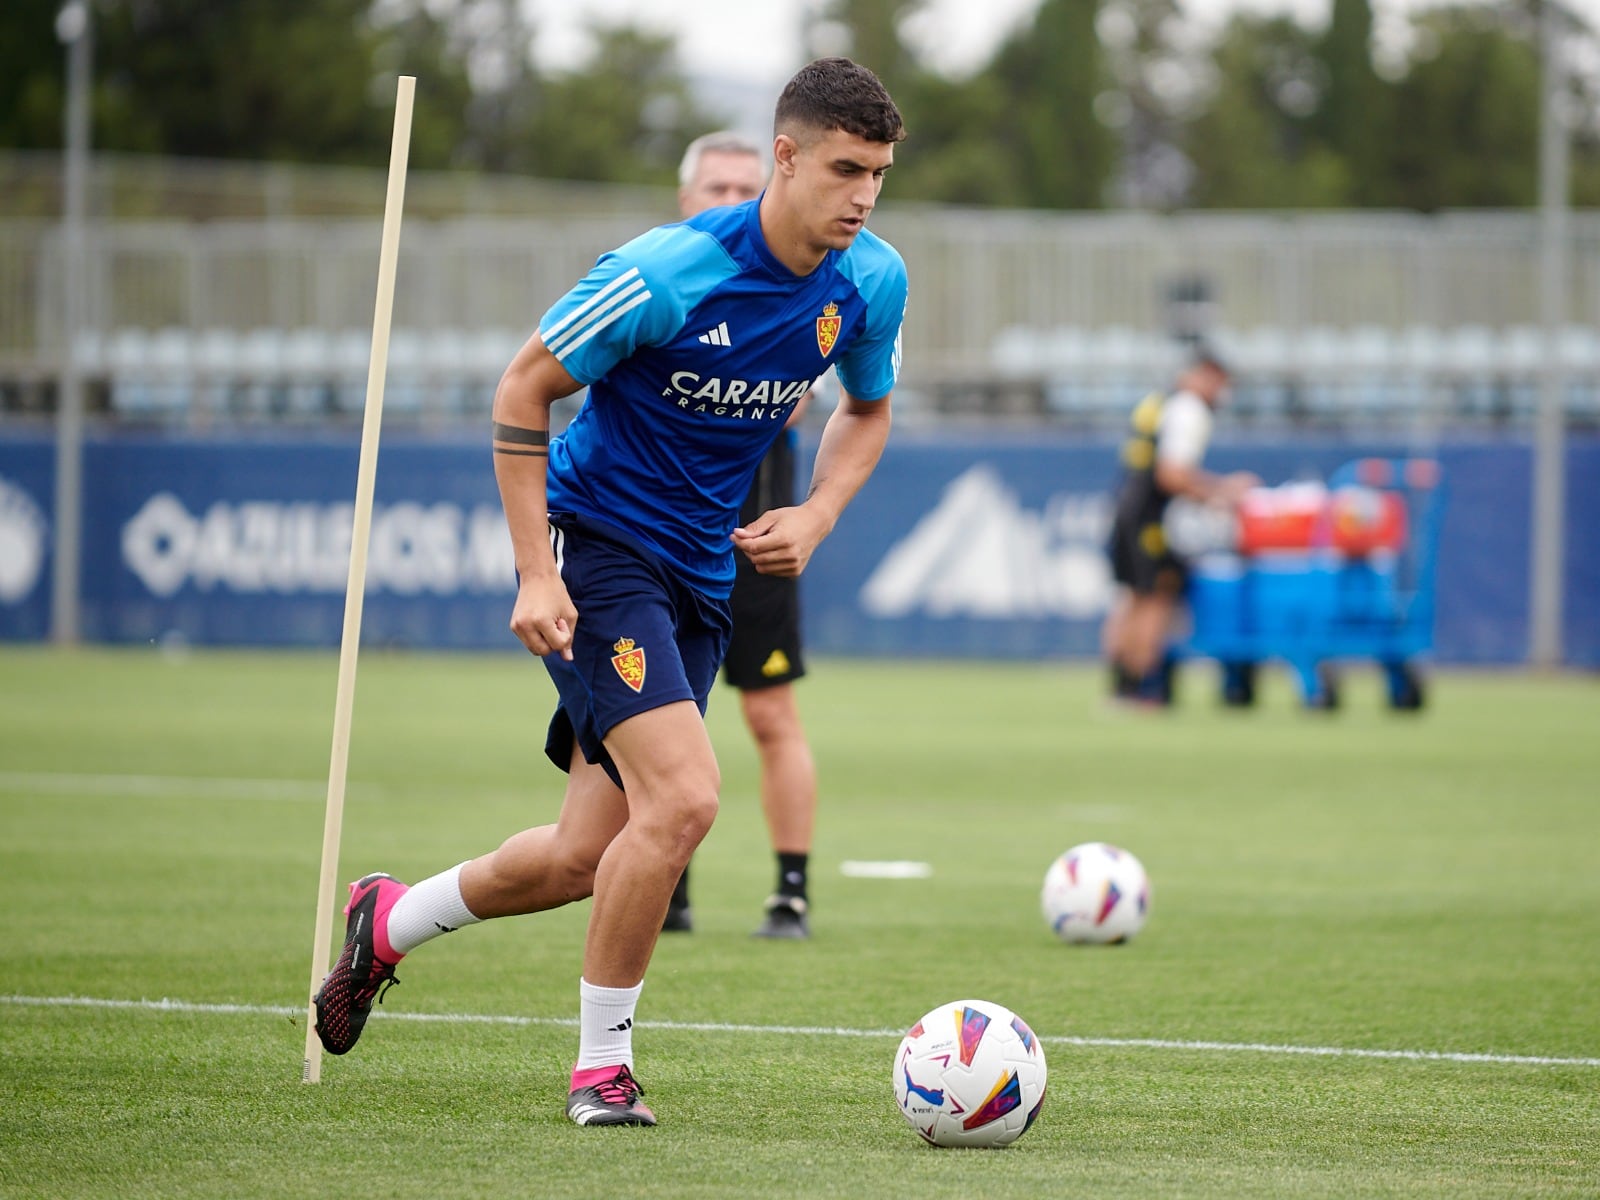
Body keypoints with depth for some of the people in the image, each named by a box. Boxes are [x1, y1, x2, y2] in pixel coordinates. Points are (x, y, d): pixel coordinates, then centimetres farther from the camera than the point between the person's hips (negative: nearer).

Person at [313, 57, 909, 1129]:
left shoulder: (873, 283, -4)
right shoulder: (668, 273, -22)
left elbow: (867, 411, 16)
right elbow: (524, 391, -12)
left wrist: (817, 517, -4)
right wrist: (536, 575, -16)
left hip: (702, 575, 7)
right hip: (595, 544, -7)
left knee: (587, 857, 8)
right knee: (683, 798, -23)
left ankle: (391, 921, 35)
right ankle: (603, 1066, -7)